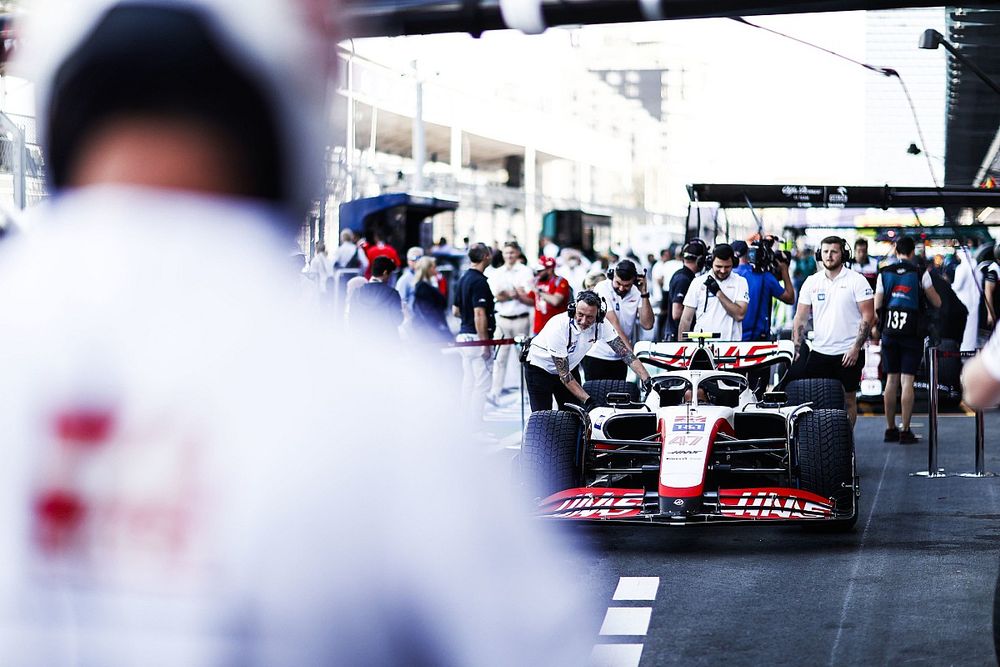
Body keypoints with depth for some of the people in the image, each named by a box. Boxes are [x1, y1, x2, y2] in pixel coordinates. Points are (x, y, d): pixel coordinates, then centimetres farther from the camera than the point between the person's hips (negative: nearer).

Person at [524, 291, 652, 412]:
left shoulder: (600, 325, -21)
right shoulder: (558, 327, -35)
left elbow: (625, 352, -18)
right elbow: (563, 374, -32)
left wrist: (646, 379, -30)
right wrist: (587, 400, -37)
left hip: (570, 366, 5)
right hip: (539, 368, -5)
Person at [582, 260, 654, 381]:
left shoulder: (636, 293, 0)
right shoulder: (603, 289, -13)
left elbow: (647, 324, -11)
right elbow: (612, 324, -21)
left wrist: (644, 293, -17)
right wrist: (631, 352, -26)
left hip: (620, 357, 5)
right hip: (596, 355, -5)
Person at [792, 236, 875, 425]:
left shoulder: (857, 281, -3)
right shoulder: (811, 282, 8)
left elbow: (868, 316, -6)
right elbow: (800, 318, 9)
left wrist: (856, 348, -13)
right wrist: (796, 350, -1)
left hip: (848, 353, -3)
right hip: (819, 352, 3)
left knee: (848, 399, 4)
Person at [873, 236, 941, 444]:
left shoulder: (884, 274, 3)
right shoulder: (921, 274, -3)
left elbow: (876, 307, 1)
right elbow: (937, 303, 3)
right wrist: (930, 286, 20)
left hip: (889, 333, 2)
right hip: (912, 333, -2)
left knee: (891, 380, 10)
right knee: (907, 381, -2)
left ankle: (890, 429, 13)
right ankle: (905, 431, -3)